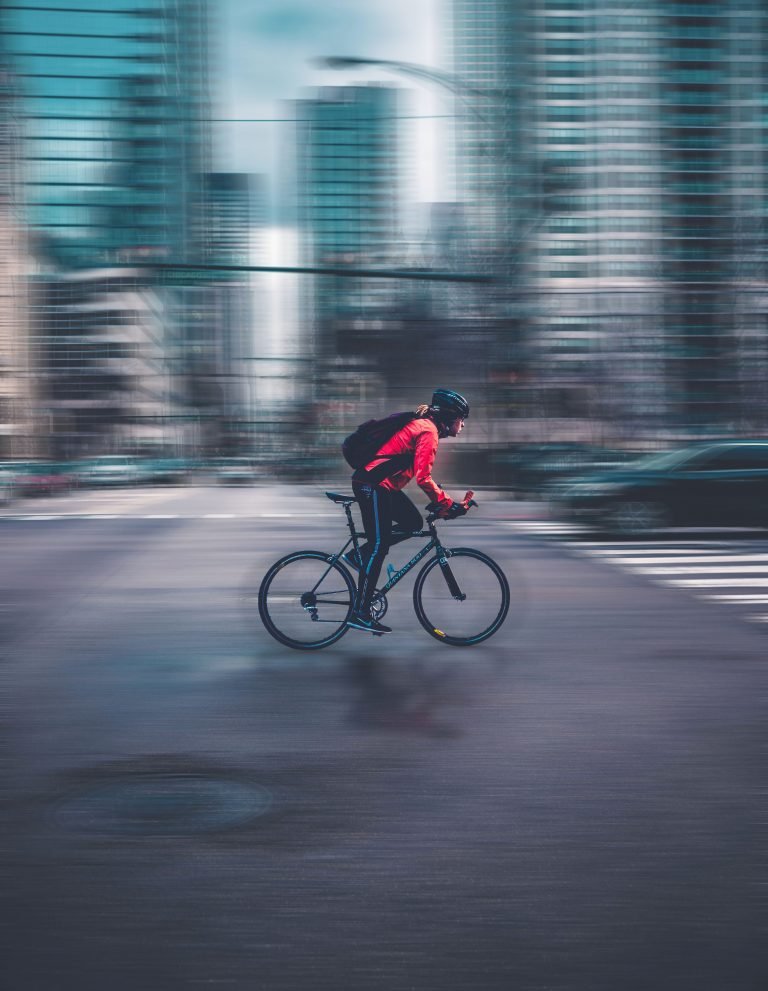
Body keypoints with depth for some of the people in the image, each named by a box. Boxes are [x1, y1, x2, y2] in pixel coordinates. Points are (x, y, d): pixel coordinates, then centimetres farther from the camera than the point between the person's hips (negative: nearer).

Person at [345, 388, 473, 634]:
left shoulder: (422, 425, 17)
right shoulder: (428, 431, -14)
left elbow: (421, 474, 23)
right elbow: (423, 478, -21)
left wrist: (441, 502, 19)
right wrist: (448, 504, -15)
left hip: (381, 484, 10)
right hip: (373, 485, -10)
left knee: (413, 523, 12)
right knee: (379, 546, -8)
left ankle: (359, 556, 13)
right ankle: (360, 613, -5)